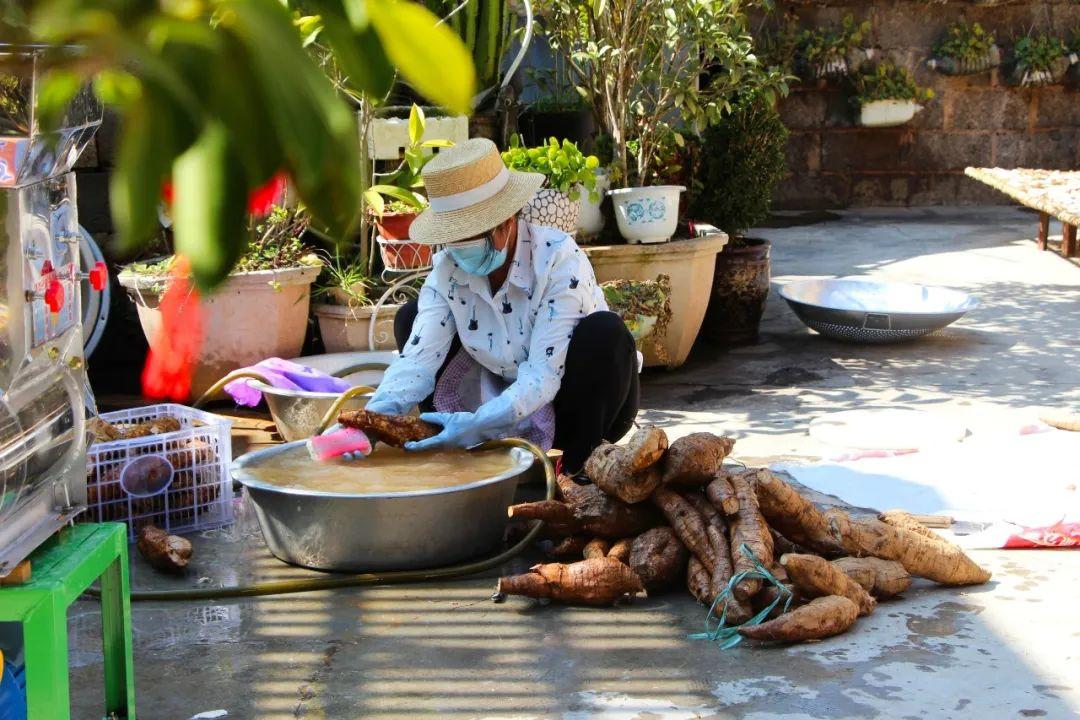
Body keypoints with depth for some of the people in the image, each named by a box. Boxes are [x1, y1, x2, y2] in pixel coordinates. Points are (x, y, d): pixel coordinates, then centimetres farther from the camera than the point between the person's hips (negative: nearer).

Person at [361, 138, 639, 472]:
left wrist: (482, 422, -46)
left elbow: (544, 375, -32)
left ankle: (571, 465, -16)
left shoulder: (560, 261, -27)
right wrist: (378, 411, -40)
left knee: (605, 333, -34)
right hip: (504, 403, 4)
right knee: (410, 318, -6)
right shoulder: (447, 269, -12)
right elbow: (418, 357, -20)